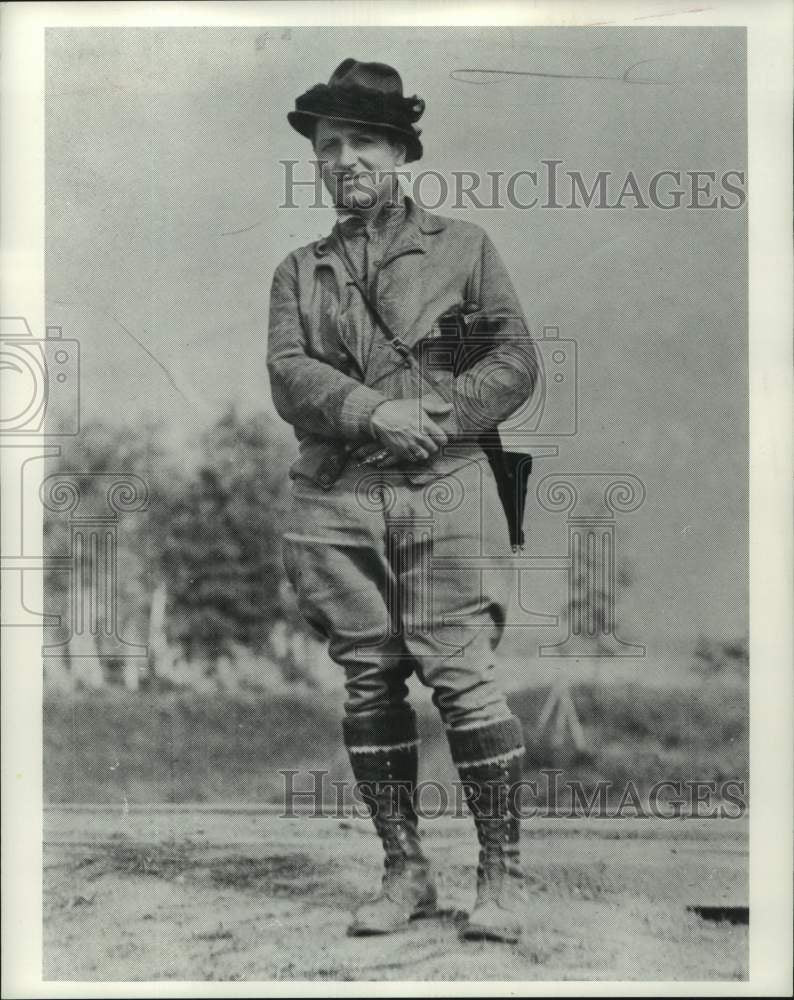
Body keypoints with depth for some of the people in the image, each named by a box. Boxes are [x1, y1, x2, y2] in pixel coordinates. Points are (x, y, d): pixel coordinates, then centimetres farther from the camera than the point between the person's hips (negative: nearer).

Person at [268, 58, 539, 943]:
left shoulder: (462, 246, 12)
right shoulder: (299, 271, 16)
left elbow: (516, 362, 4)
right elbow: (288, 377, 1)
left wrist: (436, 419, -11)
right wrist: (376, 413, -16)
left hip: (442, 489, -2)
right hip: (335, 499, 3)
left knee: (459, 675, -9)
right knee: (369, 687, 3)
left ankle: (502, 876, 2)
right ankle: (404, 872, 14)